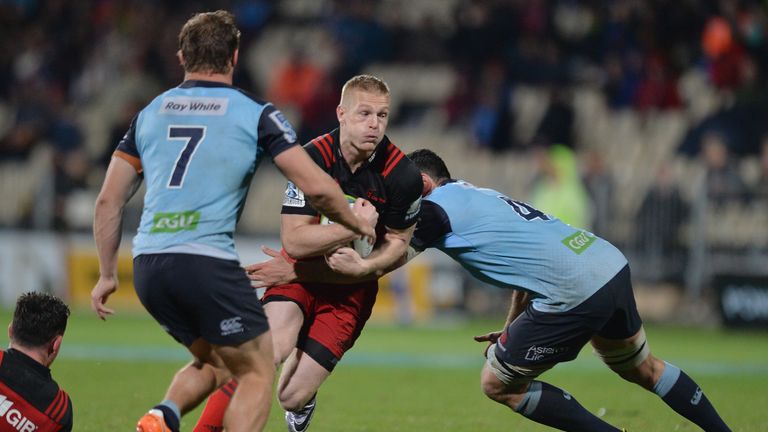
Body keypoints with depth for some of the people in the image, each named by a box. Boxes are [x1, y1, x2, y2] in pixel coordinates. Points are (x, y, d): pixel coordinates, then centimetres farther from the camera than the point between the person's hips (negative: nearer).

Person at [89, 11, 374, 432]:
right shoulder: (255, 114, 3)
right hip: (207, 265, -5)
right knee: (257, 373, 8)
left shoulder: (149, 113, 15)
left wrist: (107, 274, 22)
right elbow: (317, 188, -3)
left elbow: (108, 200, 15)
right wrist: (358, 225, 15)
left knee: (214, 363, 24)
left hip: (148, 267, 5)